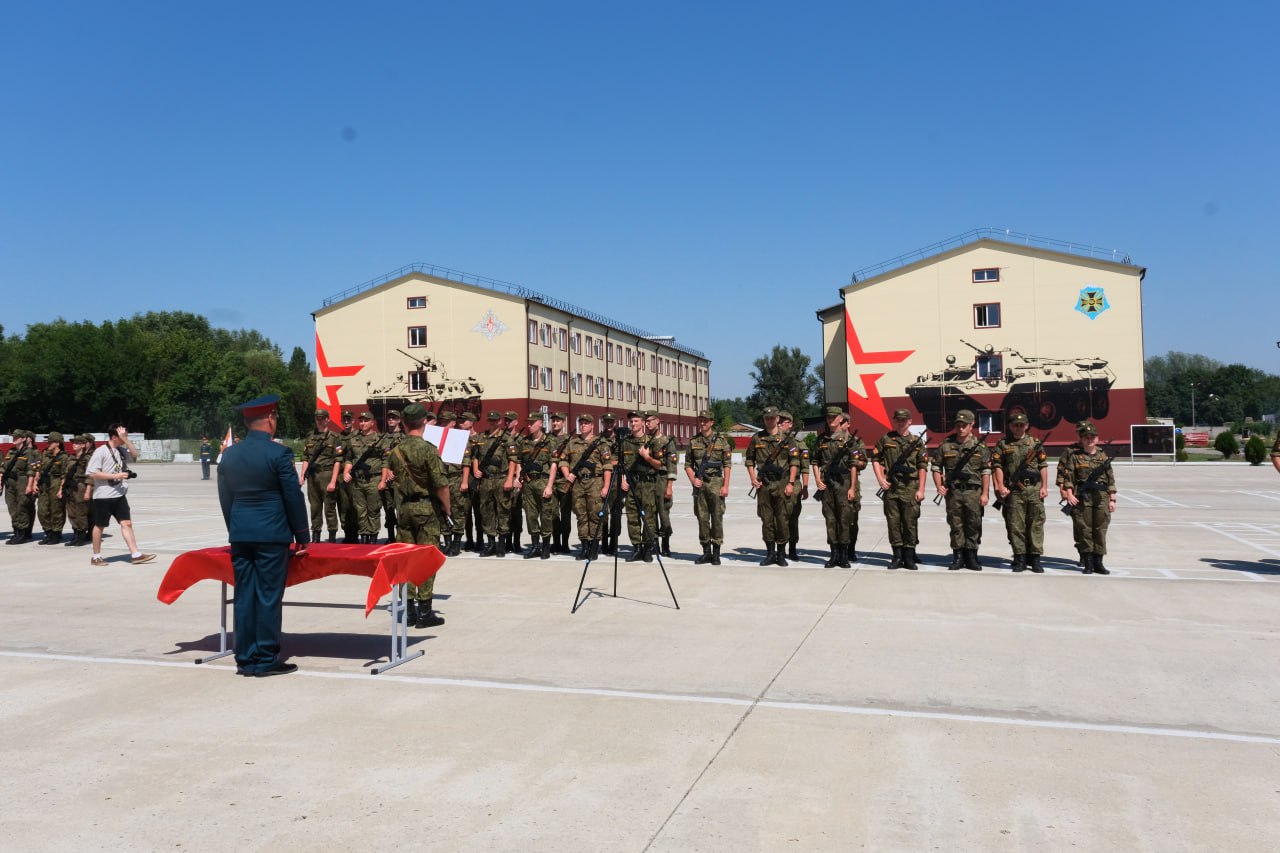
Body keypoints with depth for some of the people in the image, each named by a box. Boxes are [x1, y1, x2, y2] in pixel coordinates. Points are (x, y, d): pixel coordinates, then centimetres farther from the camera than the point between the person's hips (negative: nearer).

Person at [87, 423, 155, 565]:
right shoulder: (101, 451, -13)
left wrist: (125, 439, -9)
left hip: (119, 495, 6)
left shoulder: (121, 450, 9)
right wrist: (115, 476, -19)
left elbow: (135, 454, 1)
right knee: (99, 525, 8)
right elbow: (92, 473, -16)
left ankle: (135, 555, -3)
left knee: (127, 523, 0)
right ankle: (96, 556, 20)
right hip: (103, 496, -6)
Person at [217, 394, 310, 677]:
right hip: (272, 535, -5)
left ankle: (245, 659, 14)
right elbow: (293, 497, -8)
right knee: (268, 597, 0)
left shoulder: (229, 454, 7)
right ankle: (266, 659, 5)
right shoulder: (279, 453, -10)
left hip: (239, 535, 5)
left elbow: (225, 498, 12)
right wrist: (302, 536, 0)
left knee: (244, 597, 9)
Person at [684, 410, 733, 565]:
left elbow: (727, 464, -3)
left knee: (717, 518, -2)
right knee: (702, 518, 5)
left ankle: (716, 553, 5)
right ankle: (706, 552, 13)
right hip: (699, 484, 3)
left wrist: (725, 486, -9)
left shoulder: (721, 440, 0)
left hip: (716, 483, -3)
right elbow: (688, 464, 13)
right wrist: (692, 479, -3)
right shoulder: (693, 441, 9)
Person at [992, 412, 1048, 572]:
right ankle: (1020, 559, 6)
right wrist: (1001, 486, -7)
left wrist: (1044, 487, 1)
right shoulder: (1003, 444, 8)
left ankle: (1035, 559, 6)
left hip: (1034, 489, 1)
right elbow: (997, 466, 2)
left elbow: (1043, 466, 9)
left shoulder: (1036, 443, 12)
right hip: (1014, 491, -1)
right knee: (1016, 525, -1)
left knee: (1036, 524, 0)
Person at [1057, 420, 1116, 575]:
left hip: (1101, 498, 3)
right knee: (1084, 530, -1)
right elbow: (1067, 476, -3)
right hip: (1081, 498, -3)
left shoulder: (1103, 455, 12)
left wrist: (1112, 499, 9)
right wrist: (1069, 493, -14)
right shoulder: (1073, 455, 2)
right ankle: (1088, 563, 6)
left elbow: (1111, 479, 13)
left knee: (1100, 530, 4)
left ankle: (1098, 562, 10)